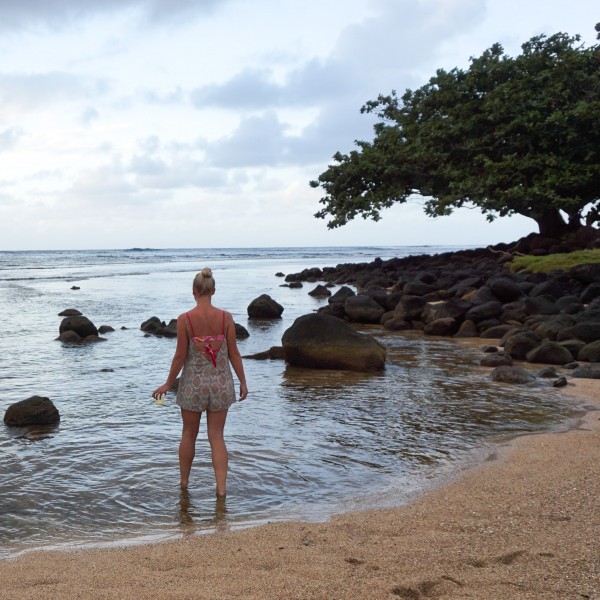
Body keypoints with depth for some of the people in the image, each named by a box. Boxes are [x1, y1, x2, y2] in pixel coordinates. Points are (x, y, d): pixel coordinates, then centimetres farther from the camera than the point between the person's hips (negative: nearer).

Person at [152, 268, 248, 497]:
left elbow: (180, 356, -8)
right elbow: (234, 353, -3)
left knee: (189, 434, 17)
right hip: (220, 383, 1)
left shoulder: (185, 319, -12)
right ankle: (221, 488, 5)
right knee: (216, 436, 10)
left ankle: (184, 482, 34)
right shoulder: (226, 317, -8)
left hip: (193, 383, -1)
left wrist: (168, 384, 4)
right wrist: (242, 382, 8)